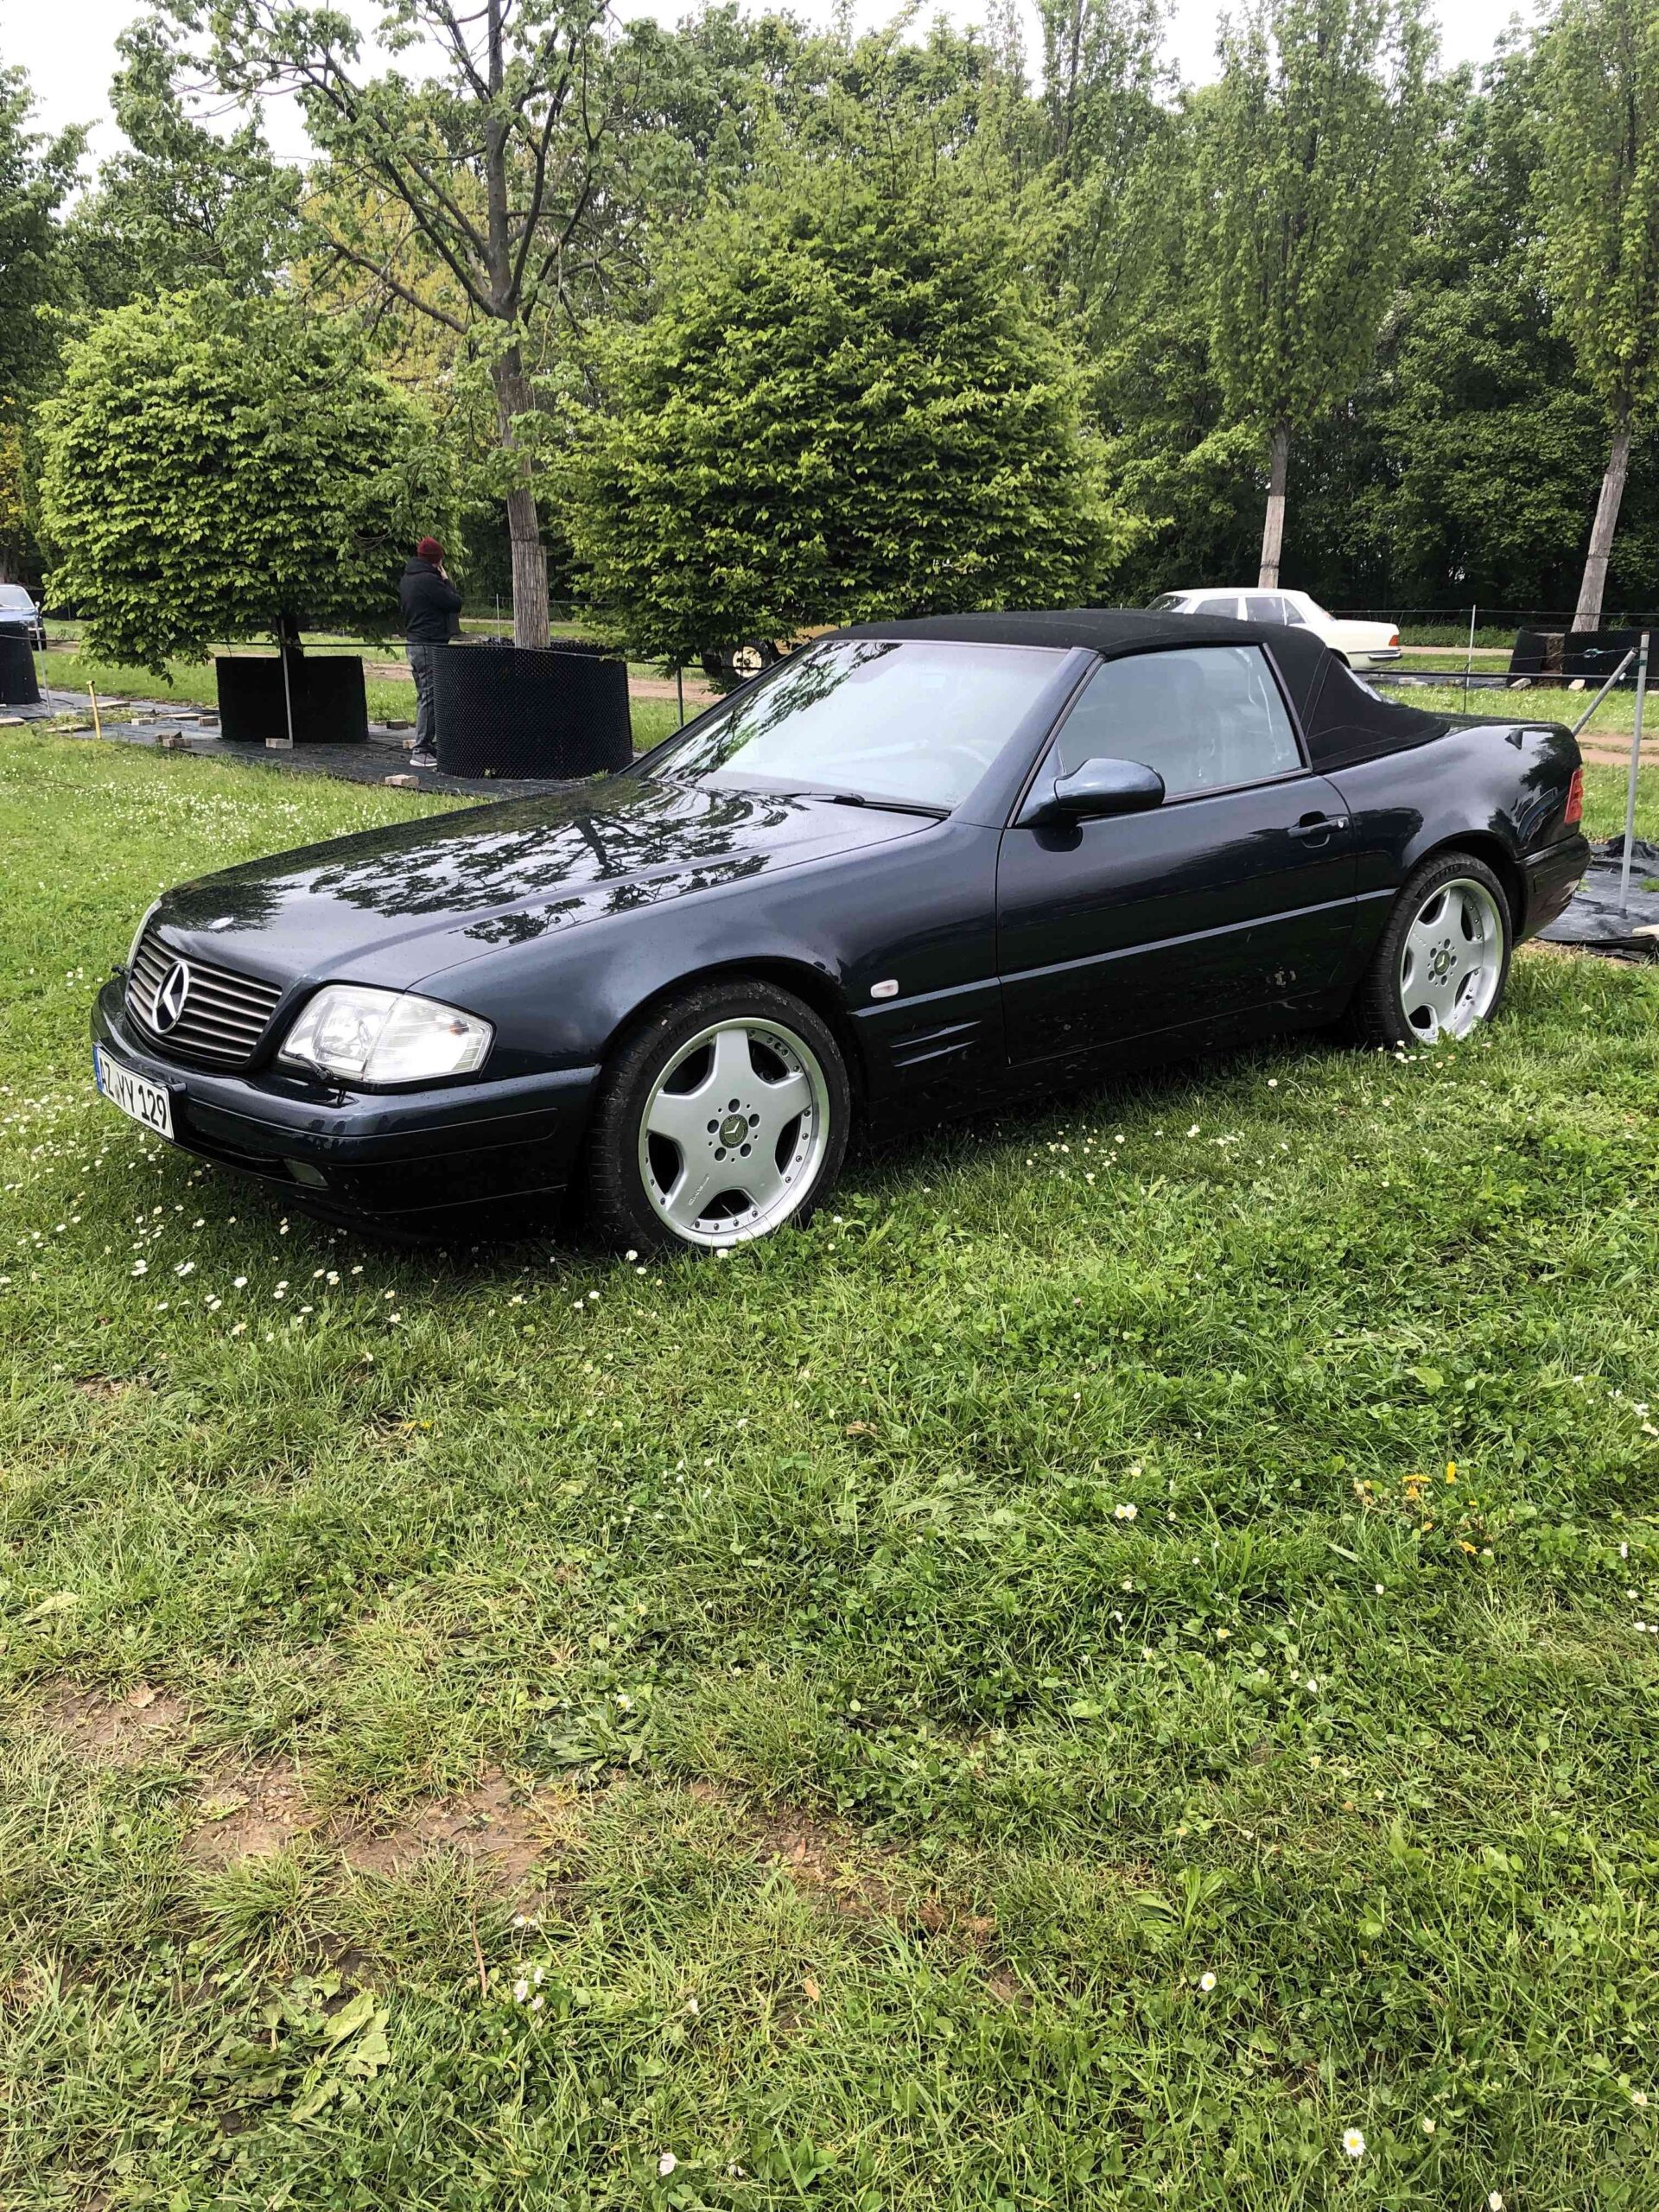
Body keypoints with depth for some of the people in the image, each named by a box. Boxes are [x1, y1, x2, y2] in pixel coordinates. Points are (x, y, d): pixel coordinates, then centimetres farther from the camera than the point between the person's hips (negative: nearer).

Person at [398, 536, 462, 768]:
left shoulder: (406, 579, 13)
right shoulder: (429, 580, -16)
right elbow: (456, 603, -13)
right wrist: (446, 581, 0)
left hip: (413, 642, 10)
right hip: (430, 645, -10)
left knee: (424, 697, 16)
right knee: (431, 697, -8)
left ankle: (427, 745, 21)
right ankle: (421, 752, -10)